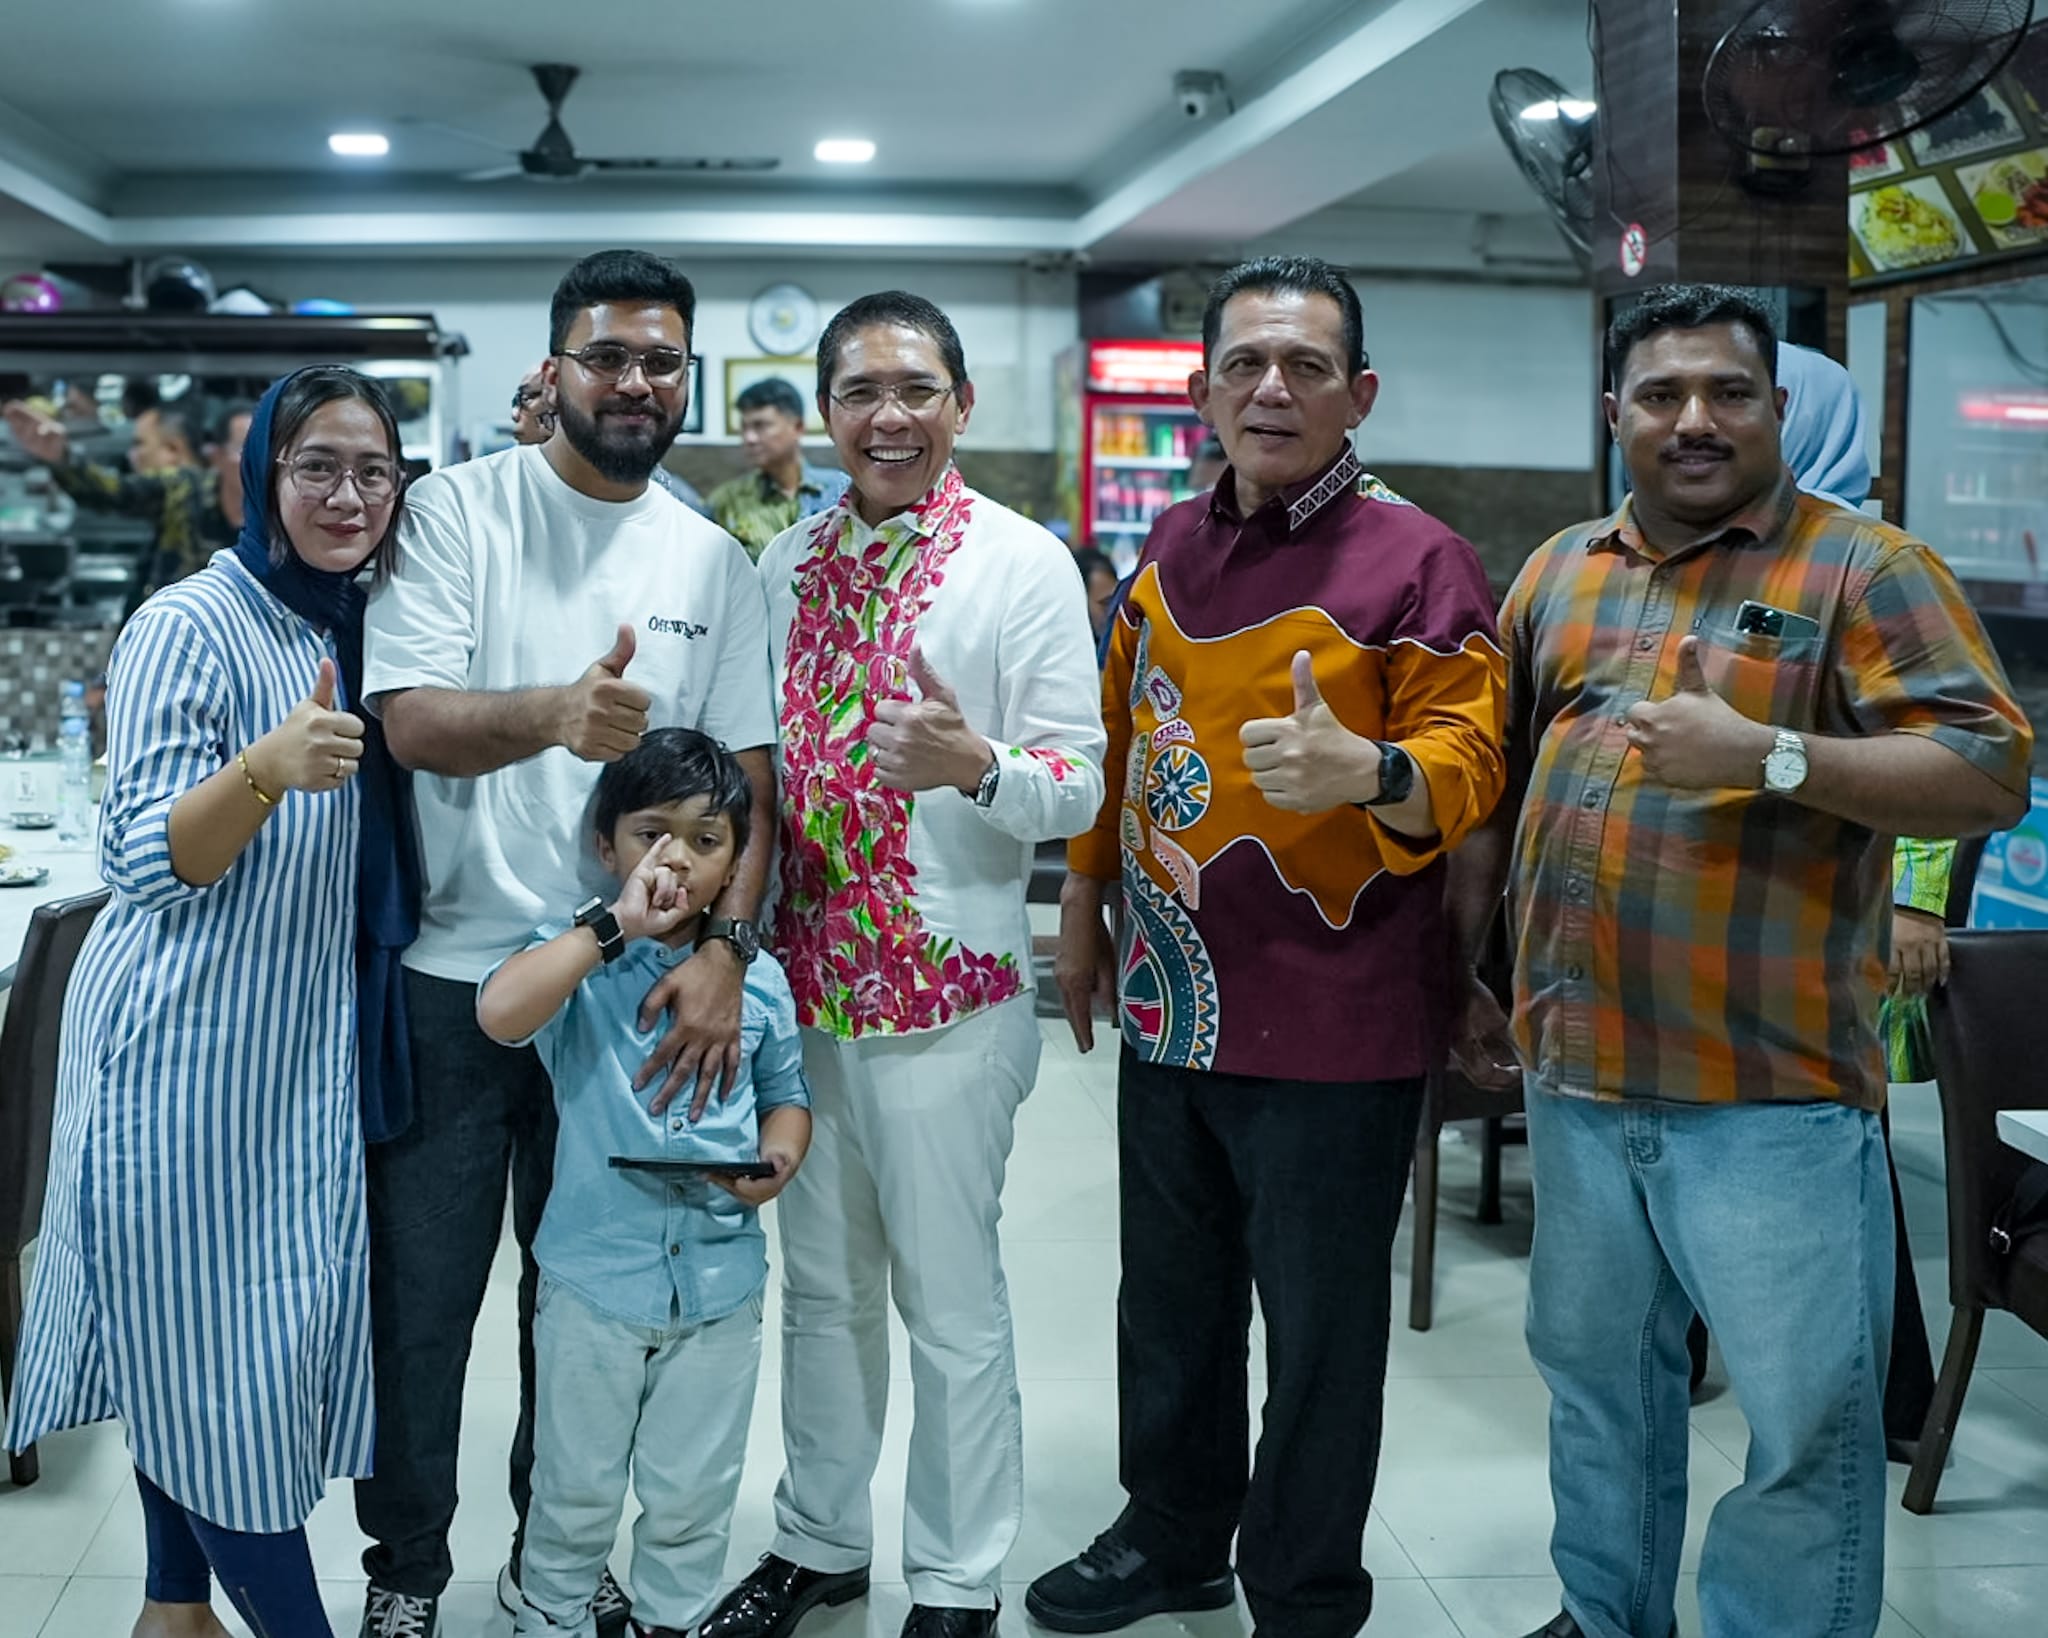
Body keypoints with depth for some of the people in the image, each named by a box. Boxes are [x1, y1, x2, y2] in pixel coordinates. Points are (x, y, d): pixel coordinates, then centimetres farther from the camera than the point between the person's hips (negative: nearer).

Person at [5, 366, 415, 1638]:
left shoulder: (364, 625, 8)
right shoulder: (190, 628, -14)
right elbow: (145, 865, -18)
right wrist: (267, 767, -35)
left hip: (309, 1045, 7)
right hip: (188, 1047, -7)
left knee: (273, 1321, 14)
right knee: (198, 1339, 1)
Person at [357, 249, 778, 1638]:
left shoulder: (716, 564, 5)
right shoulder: (459, 511, -5)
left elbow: (748, 780, 3)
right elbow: (413, 721, -16)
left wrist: (725, 946, -14)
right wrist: (555, 712, -36)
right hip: (445, 976, -3)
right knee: (421, 1297, 7)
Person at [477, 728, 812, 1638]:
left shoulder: (757, 979, -1)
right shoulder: (579, 960, -9)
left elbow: (785, 1094, 11)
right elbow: (499, 1013, -31)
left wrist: (776, 1161, -11)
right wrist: (613, 924, -29)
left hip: (719, 1280, 2)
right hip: (595, 1275, -2)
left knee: (693, 1490, 17)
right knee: (577, 1485, 15)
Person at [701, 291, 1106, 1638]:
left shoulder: (1024, 563, -6)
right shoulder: (787, 564, 9)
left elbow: (1080, 781, -10)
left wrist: (975, 765, -29)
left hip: (947, 992, -5)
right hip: (801, 980, 5)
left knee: (951, 1301, 6)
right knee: (821, 1285, 18)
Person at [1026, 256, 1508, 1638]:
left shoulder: (1417, 561, -10)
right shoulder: (1170, 553, 9)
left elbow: (1467, 761, -14)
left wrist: (1367, 773, -35)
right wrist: (1087, 907, 19)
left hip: (1333, 1026, -6)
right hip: (1171, 1006, 6)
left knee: (1318, 1330, 6)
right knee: (1172, 1301, 20)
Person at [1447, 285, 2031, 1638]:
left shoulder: (1866, 570, -5)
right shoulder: (1560, 573, 12)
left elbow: (1992, 774, -13)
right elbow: (1496, 784, 18)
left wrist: (1769, 755, -23)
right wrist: (1464, 964, 15)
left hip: (1775, 1089, -5)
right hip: (1579, 1070, 6)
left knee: (1808, 1415, 1)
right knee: (1596, 1371, 19)